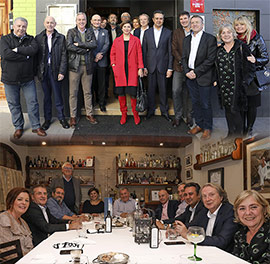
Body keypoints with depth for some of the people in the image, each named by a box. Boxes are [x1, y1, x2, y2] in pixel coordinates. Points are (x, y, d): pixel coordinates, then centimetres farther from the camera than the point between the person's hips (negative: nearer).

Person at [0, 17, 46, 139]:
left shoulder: (30, 39, 5)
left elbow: (34, 49, -17)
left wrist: (17, 49, -20)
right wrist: (25, 56, -16)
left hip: (28, 78, 1)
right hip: (10, 79, -1)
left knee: (32, 102, 6)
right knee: (14, 104, 10)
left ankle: (36, 126, 20)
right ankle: (18, 127, 26)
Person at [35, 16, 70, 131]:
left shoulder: (61, 38, 3)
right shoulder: (38, 38, 7)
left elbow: (64, 56, -1)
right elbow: (36, 55, 6)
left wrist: (62, 72, -9)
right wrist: (36, 71, -2)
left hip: (55, 70, -1)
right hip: (43, 70, 2)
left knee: (58, 95, 4)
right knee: (46, 96, 9)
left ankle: (61, 117, 17)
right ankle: (47, 119, 18)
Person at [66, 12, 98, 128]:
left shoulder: (90, 31, 12)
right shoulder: (71, 32, 4)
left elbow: (94, 44, -5)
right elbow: (69, 46, -11)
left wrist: (79, 44, -12)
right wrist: (85, 49, -11)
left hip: (87, 65, 2)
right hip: (75, 65, -2)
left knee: (88, 92, 10)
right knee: (73, 92, 0)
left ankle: (89, 114, 20)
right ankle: (73, 116, 8)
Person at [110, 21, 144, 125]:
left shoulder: (136, 40, 6)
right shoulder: (116, 41, 10)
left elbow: (139, 54, 4)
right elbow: (112, 54, 15)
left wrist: (140, 68, -2)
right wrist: (113, 65, 2)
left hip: (132, 70, -2)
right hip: (120, 71, 2)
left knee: (133, 92, -5)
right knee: (121, 93, 2)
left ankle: (135, 114, 12)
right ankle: (123, 114, 15)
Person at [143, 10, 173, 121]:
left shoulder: (168, 33, 1)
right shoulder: (147, 32, 6)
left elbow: (170, 51, 0)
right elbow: (144, 50, 6)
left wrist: (170, 68, -5)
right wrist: (144, 66, 1)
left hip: (163, 65, -1)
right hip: (150, 65, 1)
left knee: (163, 89, 5)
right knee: (150, 89, 7)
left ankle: (164, 110, 17)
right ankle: (151, 110, 21)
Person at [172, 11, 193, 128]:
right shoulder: (176, 32, 7)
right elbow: (174, 49, 2)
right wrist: (182, 62, -11)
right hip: (179, 66, 1)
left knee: (189, 92, 5)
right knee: (176, 91, -4)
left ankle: (188, 115, 17)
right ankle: (177, 116, 9)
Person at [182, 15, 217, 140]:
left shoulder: (210, 39, -6)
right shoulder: (187, 39, 13)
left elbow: (210, 59, -12)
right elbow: (184, 57, 12)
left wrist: (196, 72, -15)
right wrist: (187, 71, -5)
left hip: (204, 77, -5)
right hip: (190, 77, 6)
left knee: (205, 104, 1)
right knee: (195, 102, 13)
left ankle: (207, 128, 14)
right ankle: (199, 125, 26)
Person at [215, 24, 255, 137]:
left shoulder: (242, 47, -4)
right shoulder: (219, 50, 11)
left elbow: (250, 66, -5)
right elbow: (216, 67, 20)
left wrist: (245, 82, -12)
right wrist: (216, 80, 9)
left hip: (237, 85, -5)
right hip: (223, 86, 5)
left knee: (235, 110, -7)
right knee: (227, 110, 10)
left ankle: (238, 135, 6)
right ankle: (230, 133, 22)